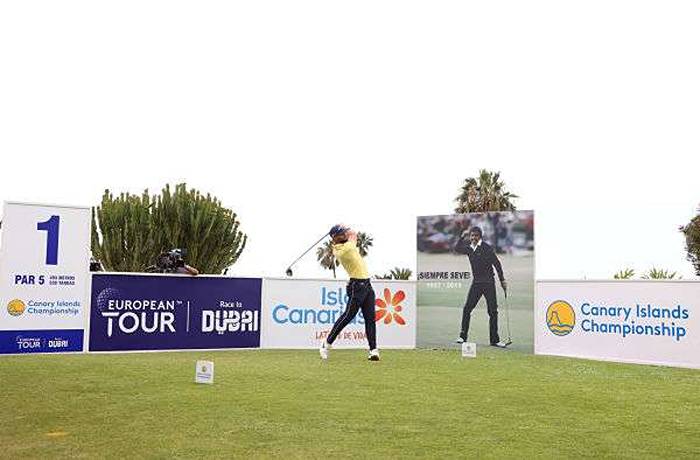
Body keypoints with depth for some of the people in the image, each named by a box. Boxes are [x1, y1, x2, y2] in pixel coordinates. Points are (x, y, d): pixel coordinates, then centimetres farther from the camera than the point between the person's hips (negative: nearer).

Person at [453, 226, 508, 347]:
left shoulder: (487, 248, -8)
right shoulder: (468, 248, 7)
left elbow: (497, 263, -6)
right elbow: (457, 249, 18)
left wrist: (502, 280, -7)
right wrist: (462, 237, 4)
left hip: (489, 283, -4)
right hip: (476, 282, 4)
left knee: (493, 311, -1)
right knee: (467, 309, -3)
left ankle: (495, 340, 5)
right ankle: (463, 336, 5)